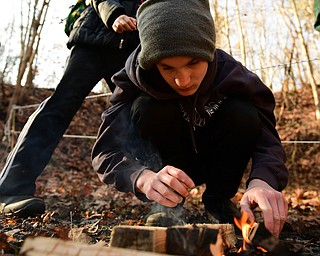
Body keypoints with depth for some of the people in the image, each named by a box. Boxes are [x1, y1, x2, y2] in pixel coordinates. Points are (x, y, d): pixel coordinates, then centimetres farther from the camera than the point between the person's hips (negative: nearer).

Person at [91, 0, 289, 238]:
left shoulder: (234, 76, -23)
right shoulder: (137, 80, -26)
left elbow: (268, 139, -24)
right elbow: (106, 149, -31)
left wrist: (262, 180, -48)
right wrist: (144, 177, -53)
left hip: (214, 165, 2)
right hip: (165, 165, -1)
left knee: (243, 114, -27)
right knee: (147, 108, -30)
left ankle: (218, 200, -5)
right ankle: (167, 205, -13)